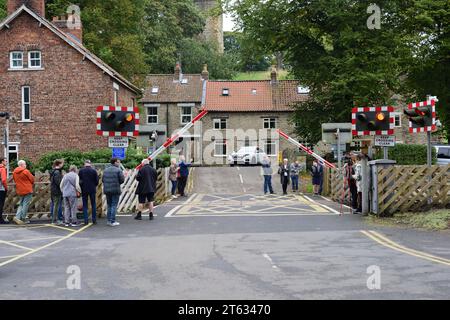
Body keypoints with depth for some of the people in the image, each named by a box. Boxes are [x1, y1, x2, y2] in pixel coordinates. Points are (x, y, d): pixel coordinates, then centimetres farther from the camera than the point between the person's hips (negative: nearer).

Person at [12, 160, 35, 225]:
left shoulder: (14, 172, 7)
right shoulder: (25, 171, -13)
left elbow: (15, 180, 12)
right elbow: (32, 179, -6)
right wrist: (32, 184, 15)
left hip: (19, 191, 7)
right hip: (27, 190, -7)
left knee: (21, 204, 16)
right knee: (26, 205, -1)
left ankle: (17, 217, 0)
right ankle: (22, 219, -2)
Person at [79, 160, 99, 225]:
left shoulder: (81, 171, -4)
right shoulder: (94, 171, -5)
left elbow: (79, 181, 0)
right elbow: (97, 181, -2)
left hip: (84, 190, 0)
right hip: (92, 190, 0)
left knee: (85, 205, 6)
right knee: (93, 205, 8)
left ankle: (86, 220, 2)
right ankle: (94, 220, 8)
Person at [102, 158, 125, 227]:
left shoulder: (106, 170, 8)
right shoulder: (118, 170, -10)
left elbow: (102, 179, 8)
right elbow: (122, 180, -11)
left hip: (107, 190, 6)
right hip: (115, 190, -6)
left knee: (109, 205, 16)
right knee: (114, 205, -2)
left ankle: (109, 220, 18)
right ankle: (112, 222, -3)